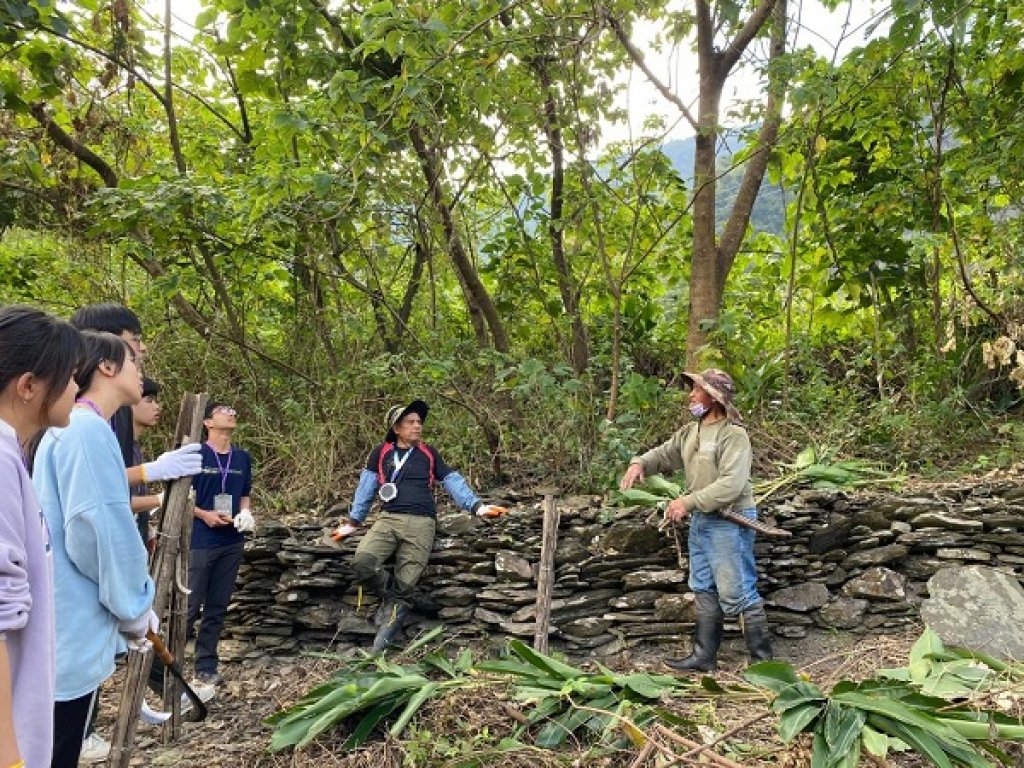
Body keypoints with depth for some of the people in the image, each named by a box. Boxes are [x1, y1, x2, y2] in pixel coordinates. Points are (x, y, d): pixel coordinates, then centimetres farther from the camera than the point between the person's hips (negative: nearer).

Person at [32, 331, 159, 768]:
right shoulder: (88, 430, -18)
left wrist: (128, 606, 16)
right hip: (72, 632, -10)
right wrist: (134, 609, -9)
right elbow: (100, 530, -22)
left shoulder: (70, 429, 15)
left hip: (68, 627, 10)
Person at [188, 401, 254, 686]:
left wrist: (245, 514, -3)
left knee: (217, 607, 11)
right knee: (190, 606, -2)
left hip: (232, 543, 5)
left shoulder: (243, 457, 9)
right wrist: (204, 515, -16)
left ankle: (206, 666, 21)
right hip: (200, 542, -5)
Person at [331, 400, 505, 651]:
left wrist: (477, 506, -1)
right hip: (388, 519, 0)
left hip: (421, 523, 0)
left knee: (406, 583, -12)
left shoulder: (429, 454, 15)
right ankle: (390, 596, 3)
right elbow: (366, 487, 15)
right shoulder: (381, 453, 13)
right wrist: (353, 521, 10)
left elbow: (454, 482, 11)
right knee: (361, 561, -23)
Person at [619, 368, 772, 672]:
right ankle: (705, 656, 25)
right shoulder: (691, 432, 9)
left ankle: (762, 657, 12)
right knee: (704, 590, 15)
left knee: (737, 593, -2)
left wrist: (688, 502, -27)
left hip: (729, 521, -9)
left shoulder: (734, 435, -17)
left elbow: (731, 484, -26)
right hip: (700, 521, 9)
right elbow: (663, 454, 18)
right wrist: (639, 463, -4)